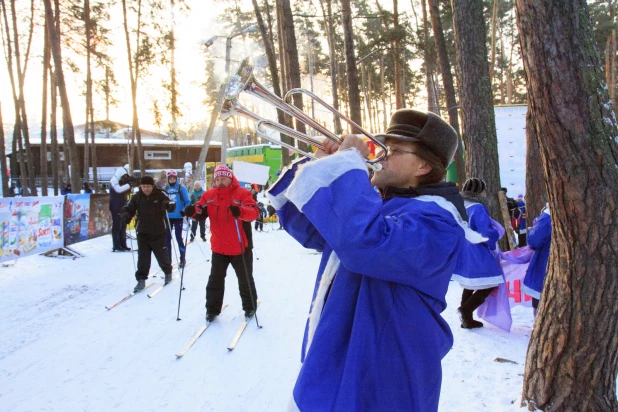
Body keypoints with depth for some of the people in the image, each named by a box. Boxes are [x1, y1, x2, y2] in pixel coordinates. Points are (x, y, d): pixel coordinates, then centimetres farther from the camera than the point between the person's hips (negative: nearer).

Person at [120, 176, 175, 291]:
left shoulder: (160, 194, -8)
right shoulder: (136, 197, 0)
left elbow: (172, 205, -15)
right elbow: (128, 208, 1)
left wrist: (168, 204, -38)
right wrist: (125, 215, -21)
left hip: (159, 232, -2)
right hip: (143, 233, 2)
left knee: (162, 256, 9)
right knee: (142, 257, 1)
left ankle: (168, 272, 34)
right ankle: (141, 280, 11)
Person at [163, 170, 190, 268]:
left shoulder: (181, 188, -4)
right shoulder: (164, 189, 5)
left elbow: (187, 201, -6)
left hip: (178, 217, -3)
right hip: (168, 217, 4)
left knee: (178, 237, 1)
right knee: (167, 237, 9)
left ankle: (182, 259, 11)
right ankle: (168, 259, 19)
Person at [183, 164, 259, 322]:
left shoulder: (242, 193, -12)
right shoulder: (209, 195, 2)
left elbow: (254, 212, -23)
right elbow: (201, 212, 2)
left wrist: (240, 212, -44)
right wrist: (193, 211, -21)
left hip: (240, 247, -3)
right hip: (219, 247, 4)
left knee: (245, 279, 13)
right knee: (215, 279, 13)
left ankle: (250, 307, 30)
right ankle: (212, 310, 27)